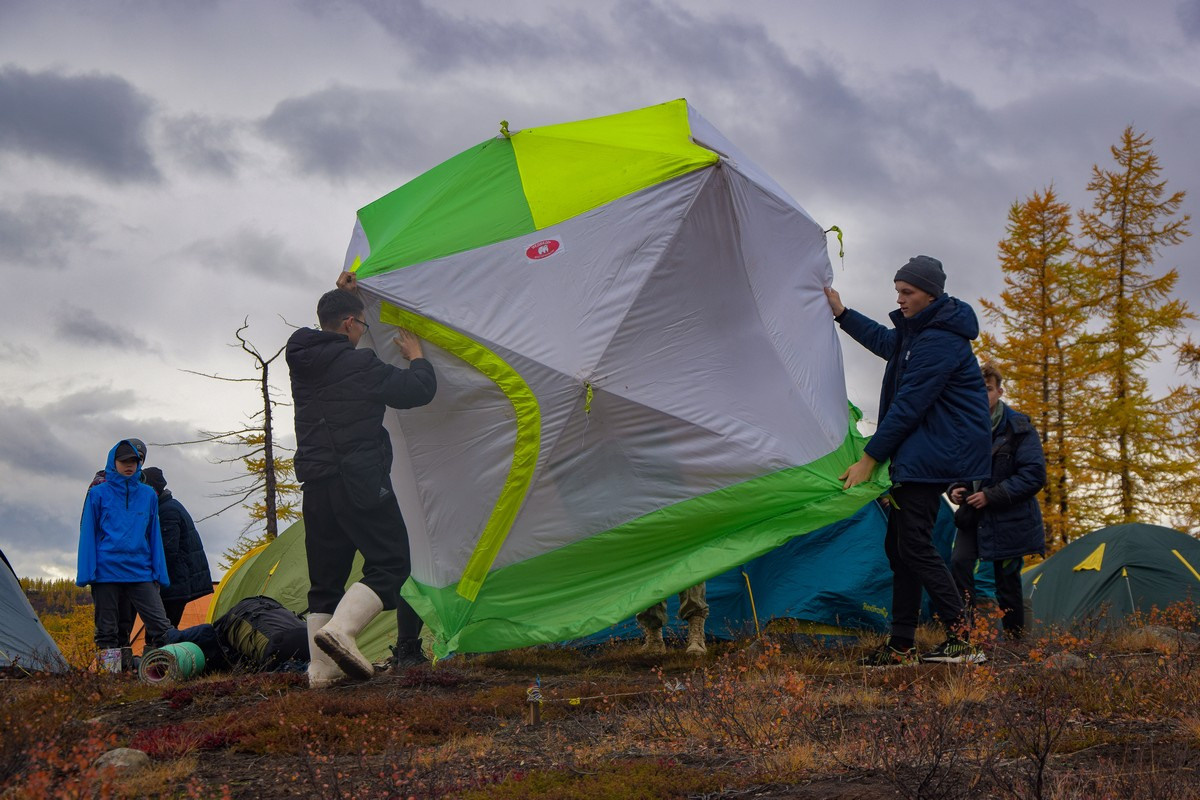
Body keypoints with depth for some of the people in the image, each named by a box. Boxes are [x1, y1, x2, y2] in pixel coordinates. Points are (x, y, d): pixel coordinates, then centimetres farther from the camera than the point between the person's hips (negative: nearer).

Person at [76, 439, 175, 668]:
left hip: (140, 572, 1)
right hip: (107, 571, -1)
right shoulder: (98, 494, 3)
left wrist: (159, 572, 11)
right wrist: (87, 572, -3)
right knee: (106, 630, 3)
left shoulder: (148, 494, 11)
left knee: (160, 625, -10)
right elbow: (88, 535, 4)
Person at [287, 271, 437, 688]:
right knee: (389, 564, -4)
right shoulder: (360, 365, -10)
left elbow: (327, 339, 36)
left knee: (325, 577, 10)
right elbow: (418, 390, -6)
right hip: (361, 482, -7)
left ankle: (320, 668, 4)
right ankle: (340, 630, -25)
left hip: (315, 486, 7)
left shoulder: (302, 359, 11)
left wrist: (341, 295, 41)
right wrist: (415, 355, 12)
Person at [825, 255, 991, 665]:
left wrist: (869, 457, -18)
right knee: (899, 545, 10)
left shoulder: (940, 340, -19)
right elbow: (887, 342, 38)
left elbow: (909, 405, -20)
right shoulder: (916, 330, 14)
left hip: (937, 452, -11)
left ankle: (962, 640, -17)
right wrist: (842, 314, 38)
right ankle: (901, 646, 15)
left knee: (914, 543, -16)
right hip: (916, 453, 11)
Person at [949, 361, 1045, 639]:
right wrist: (955, 489, -3)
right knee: (959, 564, -16)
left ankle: (1015, 639, 15)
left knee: (1007, 578, 2)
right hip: (973, 514, 4)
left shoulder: (1019, 428, -10)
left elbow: (1034, 475, -15)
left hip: (1009, 518, -4)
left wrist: (991, 496, -20)